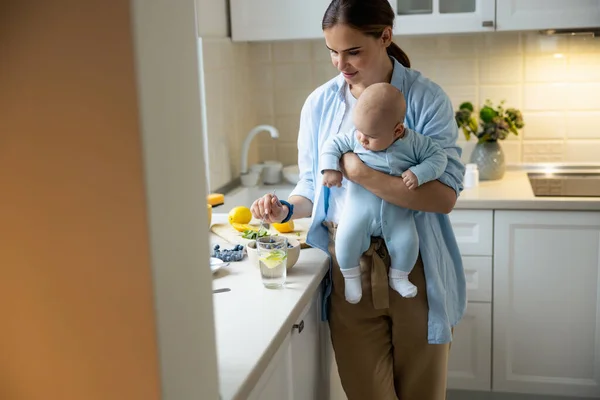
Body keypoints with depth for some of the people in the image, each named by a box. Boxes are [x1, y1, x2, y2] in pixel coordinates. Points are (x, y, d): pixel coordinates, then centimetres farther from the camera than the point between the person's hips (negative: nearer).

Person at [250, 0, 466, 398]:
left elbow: (445, 196, -17)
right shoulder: (320, 103, 2)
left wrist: (360, 172, -21)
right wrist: (288, 209, -11)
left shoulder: (426, 98, -8)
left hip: (414, 268, -1)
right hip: (348, 270, 2)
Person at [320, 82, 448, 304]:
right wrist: (330, 168, -12)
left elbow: (438, 156, -6)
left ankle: (398, 277, 16)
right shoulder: (354, 138, -9)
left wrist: (419, 174, -22)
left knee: (407, 241, -15)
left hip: (398, 212, 0)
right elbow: (333, 143, 3)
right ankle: (351, 278, 8)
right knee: (346, 237, -19)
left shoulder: (415, 143, -11)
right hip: (360, 207, 0)